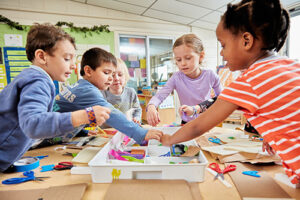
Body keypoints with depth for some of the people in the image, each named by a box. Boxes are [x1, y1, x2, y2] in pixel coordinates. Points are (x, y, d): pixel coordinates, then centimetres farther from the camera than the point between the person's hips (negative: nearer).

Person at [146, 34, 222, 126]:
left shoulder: (210, 75, -11)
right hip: (186, 124, 2)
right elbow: (160, 95, -25)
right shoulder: (177, 78, -15)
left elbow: (221, 96, 7)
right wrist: (151, 106, -46)